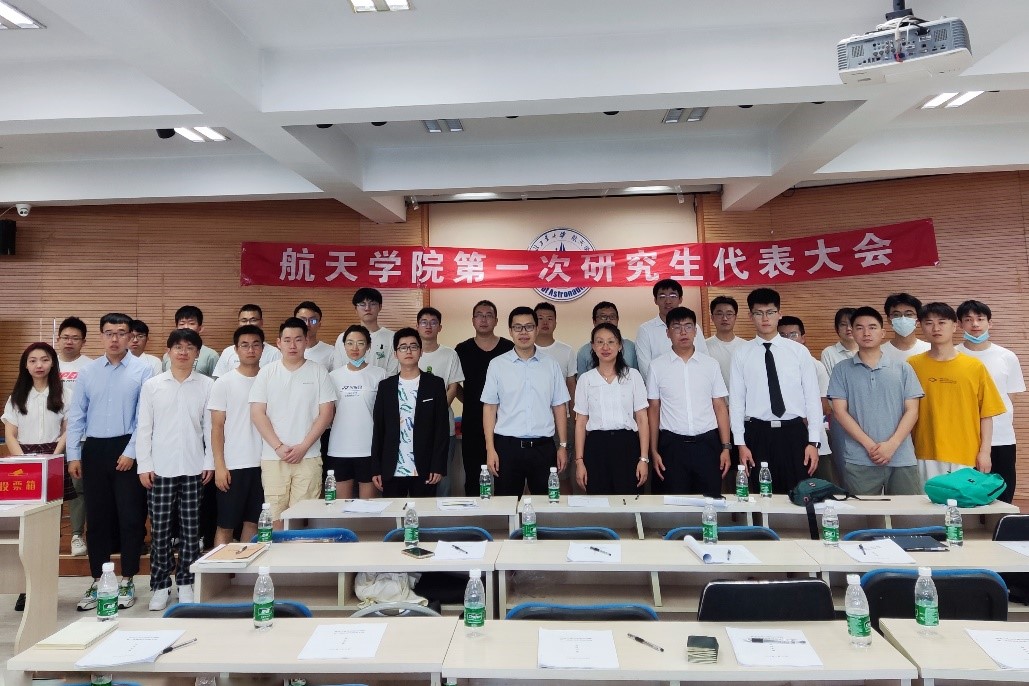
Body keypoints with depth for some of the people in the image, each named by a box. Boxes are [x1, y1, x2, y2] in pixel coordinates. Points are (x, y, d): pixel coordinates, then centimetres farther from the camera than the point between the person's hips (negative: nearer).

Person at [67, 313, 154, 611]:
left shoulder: (142, 371, -5)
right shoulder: (87, 372, 7)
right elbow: (76, 416, 8)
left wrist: (131, 453, -11)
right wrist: (73, 455, 3)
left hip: (127, 451, -3)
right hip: (94, 450, 3)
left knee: (130, 517, 2)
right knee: (97, 517, 10)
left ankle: (127, 581, 16)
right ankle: (97, 581, 22)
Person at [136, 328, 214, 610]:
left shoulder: (206, 385, 2)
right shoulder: (152, 386, 3)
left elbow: (210, 427, 3)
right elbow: (144, 428, 3)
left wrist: (209, 463, -1)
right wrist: (144, 465, -2)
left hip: (193, 468, 0)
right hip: (160, 468, 0)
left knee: (191, 529, 7)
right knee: (159, 529, 6)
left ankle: (186, 583, 19)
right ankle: (160, 585, 18)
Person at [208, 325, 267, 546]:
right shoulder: (224, 383, -2)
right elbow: (217, 427, -3)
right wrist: (219, 465, -9)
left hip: (262, 463, 3)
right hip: (233, 465, -3)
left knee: (253, 522, 11)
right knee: (225, 525, 5)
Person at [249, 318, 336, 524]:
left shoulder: (318, 372, 3)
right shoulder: (267, 373, 6)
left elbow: (326, 413, 0)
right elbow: (257, 414, 1)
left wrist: (303, 447, -8)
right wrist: (279, 447, -8)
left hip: (308, 457, -1)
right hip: (273, 457, 1)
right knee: (275, 518, 3)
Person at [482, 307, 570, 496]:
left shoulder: (551, 365, 5)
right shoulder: (497, 365, 1)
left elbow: (559, 407, 8)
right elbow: (489, 408, 1)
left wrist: (563, 446, 4)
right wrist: (490, 449, -4)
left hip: (543, 447, 1)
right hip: (507, 445, -1)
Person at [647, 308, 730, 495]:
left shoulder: (711, 364, 5)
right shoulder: (657, 366, 2)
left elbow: (720, 407, 5)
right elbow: (654, 410, 4)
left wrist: (726, 447, -1)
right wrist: (654, 451, 2)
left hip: (707, 443, 1)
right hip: (673, 444, -1)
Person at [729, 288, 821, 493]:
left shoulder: (799, 351, 3)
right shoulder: (741, 355, 1)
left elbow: (813, 397, 3)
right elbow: (736, 401, 1)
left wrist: (814, 442, -2)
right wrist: (740, 443, -2)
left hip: (794, 432, 1)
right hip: (757, 434, 0)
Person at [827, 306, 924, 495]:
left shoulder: (902, 369, 10)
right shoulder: (842, 370, 6)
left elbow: (912, 411, 5)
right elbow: (840, 411, 0)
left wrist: (892, 444, -8)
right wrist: (869, 445, -9)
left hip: (902, 459, 1)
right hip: (859, 461, -1)